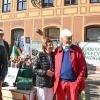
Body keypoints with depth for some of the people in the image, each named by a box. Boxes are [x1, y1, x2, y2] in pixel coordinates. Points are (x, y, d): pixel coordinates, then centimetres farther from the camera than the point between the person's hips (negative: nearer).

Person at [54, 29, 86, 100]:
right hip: (60, 83, 2)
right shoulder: (57, 51, 5)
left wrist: (78, 81, -7)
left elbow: (83, 66, -2)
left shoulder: (77, 50, 0)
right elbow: (55, 67, 9)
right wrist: (56, 80, 1)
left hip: (73, 83, -1)